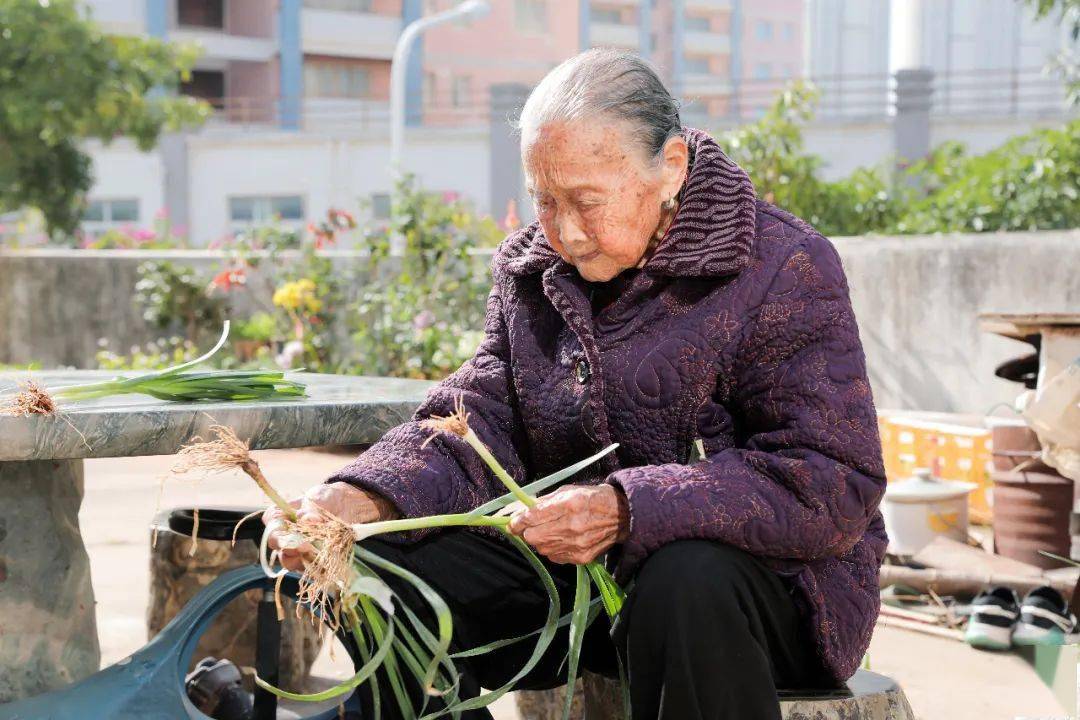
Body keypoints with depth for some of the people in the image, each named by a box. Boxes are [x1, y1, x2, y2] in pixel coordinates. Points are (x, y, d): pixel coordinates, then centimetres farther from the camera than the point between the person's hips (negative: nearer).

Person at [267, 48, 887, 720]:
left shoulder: (786, 269, -14)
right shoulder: (531, 267, 6)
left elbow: (835, 487, -23)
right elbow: (475, 425, 0)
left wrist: (628, 509, -34)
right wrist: (359, 501, -22)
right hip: (561, 563, 6)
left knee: (689, 583, -39)